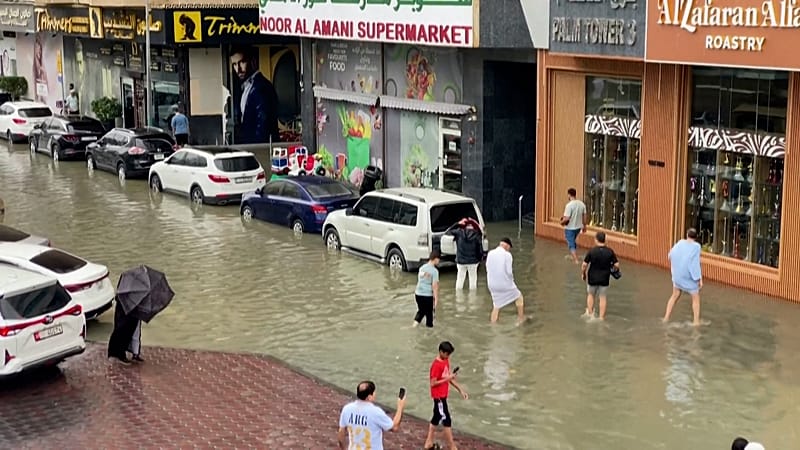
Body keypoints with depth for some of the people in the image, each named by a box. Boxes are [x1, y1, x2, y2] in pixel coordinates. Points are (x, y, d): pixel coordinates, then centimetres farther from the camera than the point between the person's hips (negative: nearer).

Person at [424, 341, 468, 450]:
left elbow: (449, 378, 13)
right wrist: (447, 378, -23)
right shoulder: (436, 365, -22)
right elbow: (433, 383, -21)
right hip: (439, 396, -9)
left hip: (442, 395, 9)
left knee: (436, 418, 17)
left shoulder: (446, 361, 6)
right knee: (447, 420, -4)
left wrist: (460, 389, 9)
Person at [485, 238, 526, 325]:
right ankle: (521, 320, 27)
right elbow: (509, 271, -15)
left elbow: (488, 269, 5)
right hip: (505, 284, -4)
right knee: (519, 298, 21)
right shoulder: (507, 255, -14)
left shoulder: (490, 254, 0)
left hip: (492, 285, 4)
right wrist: (511, 279, 5)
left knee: (496, 306, 20)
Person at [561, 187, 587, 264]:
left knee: (571, 244, 2)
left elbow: (566, 218, -26)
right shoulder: (581, 204, -3)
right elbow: (584, 216, 6)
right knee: (573, 241, 28)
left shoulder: (569, 205, -23)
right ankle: (573, 256, 41)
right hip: (578, 227, 7)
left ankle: (576, 260, -5)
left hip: (570, 228, -7)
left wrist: (562, 222, -5)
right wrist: (584, 226, 19)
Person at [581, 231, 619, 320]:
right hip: (604, 278, 1)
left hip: (592, 277, -1)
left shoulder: (591, 251, -15)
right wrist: (613, 269, 13)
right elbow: (616, 265, -9)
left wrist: (583, 274, 3)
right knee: (602, 297, 12)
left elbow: (585, 264, -13)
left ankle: (590, 313, 24)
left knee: (590, 295, 21)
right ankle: (602, 317, 14)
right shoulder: (610, 251, -10)